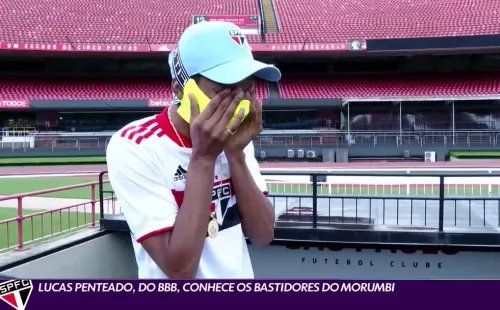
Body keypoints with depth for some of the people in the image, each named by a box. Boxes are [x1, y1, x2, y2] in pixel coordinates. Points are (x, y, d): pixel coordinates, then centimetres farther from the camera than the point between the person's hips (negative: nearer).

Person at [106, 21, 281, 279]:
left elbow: (263, 236, -9)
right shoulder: (134, 148, -21)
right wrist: (203, 158, -27)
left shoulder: (234, 134, -4)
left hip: (241, 275, 5)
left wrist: (235, 153, -19)